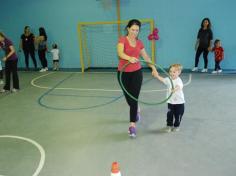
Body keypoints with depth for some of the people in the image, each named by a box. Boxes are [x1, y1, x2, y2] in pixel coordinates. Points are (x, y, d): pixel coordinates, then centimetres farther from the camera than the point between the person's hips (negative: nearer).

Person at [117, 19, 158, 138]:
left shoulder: (139, 43, 5)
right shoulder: (122, 40, -9)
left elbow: (146, 57, 17)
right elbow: (120, 53, -28)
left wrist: (153, 68, 15)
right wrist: (130, 58, -47)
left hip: (136, 73, 2)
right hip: (123, 73, -2)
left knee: (134, 98, -6)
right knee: (128, 98, 12)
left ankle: (132, 125, -3)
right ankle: (136, 110, 46)